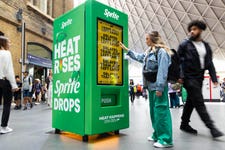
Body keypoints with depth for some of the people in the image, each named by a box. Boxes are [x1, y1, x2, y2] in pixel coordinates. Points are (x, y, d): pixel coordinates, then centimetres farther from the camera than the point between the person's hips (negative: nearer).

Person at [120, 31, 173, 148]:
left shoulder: (161, 51, -11)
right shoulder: (149, 52, 17)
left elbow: (162, 71, -18)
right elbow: (139, 57, 34)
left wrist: (160, 88, -22)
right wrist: (126, 49, 35)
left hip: (158, 86, -9)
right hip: (151, 86, 10)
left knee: (161, 110, -8)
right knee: (154, 110, 13)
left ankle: (166, 139, -1)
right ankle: (157, 135, 24)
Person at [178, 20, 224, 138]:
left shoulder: (206, 46, 13)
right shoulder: (185, 44, -1)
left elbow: (210, 63, 11)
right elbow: (178, 61, -6)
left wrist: (214, 78, 3)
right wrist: (180, 76, -15)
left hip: (199, 78, 6)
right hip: (189, 77, -5)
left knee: (191, 101, 11)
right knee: (199, 102, -6)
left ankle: (184, 124, 22)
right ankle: (211, 126, 2)